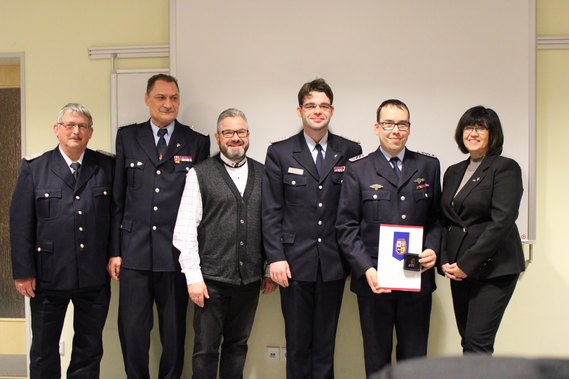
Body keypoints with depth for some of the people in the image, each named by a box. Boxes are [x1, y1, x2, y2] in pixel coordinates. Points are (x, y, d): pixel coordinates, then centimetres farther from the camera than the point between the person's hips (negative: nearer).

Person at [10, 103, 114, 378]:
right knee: (44, 349, 13)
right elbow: (20, 223, -3)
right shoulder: (34, 168, -1)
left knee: (89, 349, 12)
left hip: (94, 276, 1)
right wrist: (23, 272, -7)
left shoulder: (107, 167, 2)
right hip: (48, 276, -1)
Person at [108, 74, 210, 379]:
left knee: (174, 330, 10)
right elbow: (117, 197, 6)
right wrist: (114, 251, 2)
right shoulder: (127, 137, 7)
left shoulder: (197, 143, 3)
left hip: (176, 252, -1)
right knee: (132, 330, 5)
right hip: (135, 250, 1)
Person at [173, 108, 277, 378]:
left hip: (250, 278, 3)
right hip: (211, 279, -2)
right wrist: (193, 277, -10)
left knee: (238, 345, 14)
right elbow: (185, 229, -5)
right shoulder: (200, 174, -1)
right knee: (206, 349, 6)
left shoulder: (262, 174, 7)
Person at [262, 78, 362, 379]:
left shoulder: (350, 152, 4)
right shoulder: (279, 153, 2)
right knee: (297, 342, 7)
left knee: (325, 343, 10)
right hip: (295, 262, -1)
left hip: (334, 263, 1)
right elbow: (271, 212, -1)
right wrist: (275, 258, -7)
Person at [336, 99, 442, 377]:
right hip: (374, 279, -2)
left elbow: (437, 218, 12)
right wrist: (366, 269, -13)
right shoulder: (357, 169, 1)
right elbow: (346, 226, -2)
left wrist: (433, 249, -7)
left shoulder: (429, 166, 8)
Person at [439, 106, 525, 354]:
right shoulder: (453, 172, 16)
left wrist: (467, 264, -15)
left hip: (493, 268, -6)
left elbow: (502, 221, -14)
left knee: (478, 342, -11)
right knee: (467, 341, 7)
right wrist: (445, 261, -1)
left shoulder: (506, 168, -5)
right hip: (459, 269, 6)